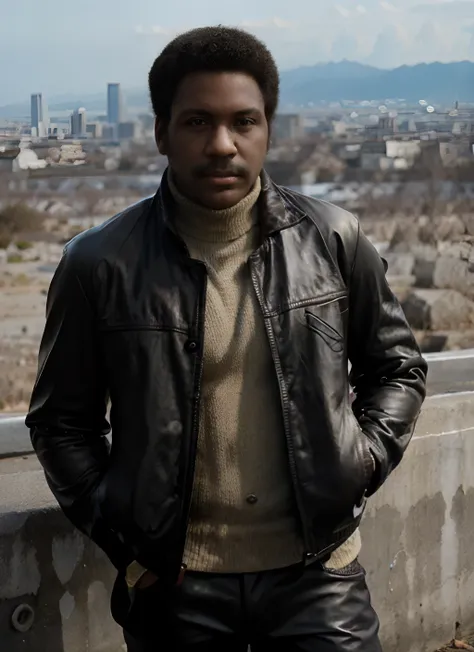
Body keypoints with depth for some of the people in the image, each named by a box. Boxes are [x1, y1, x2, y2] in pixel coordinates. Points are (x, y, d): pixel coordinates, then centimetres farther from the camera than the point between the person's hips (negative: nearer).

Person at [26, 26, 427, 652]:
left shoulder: (334, 240, -2)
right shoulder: (100, 265, -6)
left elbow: (396, 367, 11)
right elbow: (61, 420, 4)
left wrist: (362, 462, -2)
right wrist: (115, 527, -4)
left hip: (318, 573, 1)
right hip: (173, 585, 0)